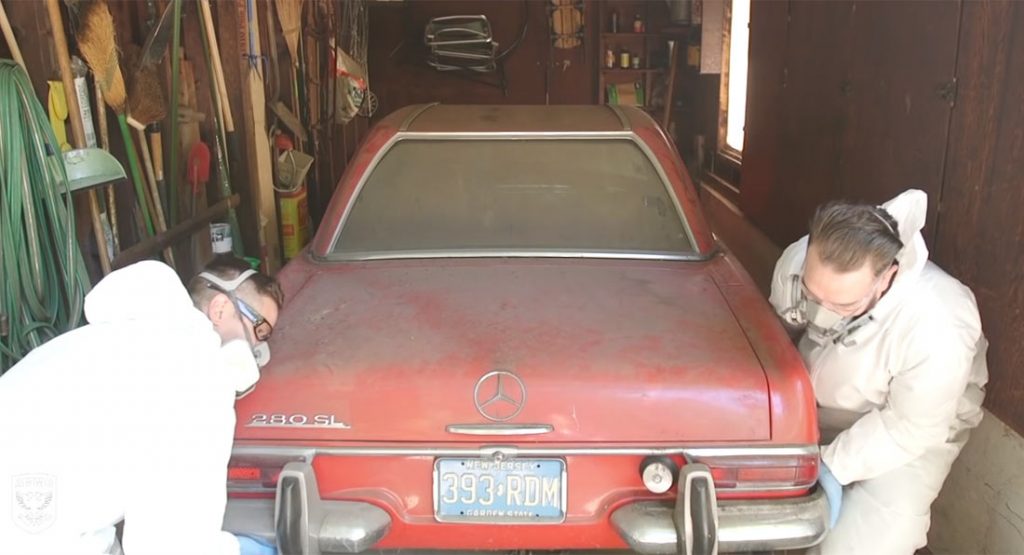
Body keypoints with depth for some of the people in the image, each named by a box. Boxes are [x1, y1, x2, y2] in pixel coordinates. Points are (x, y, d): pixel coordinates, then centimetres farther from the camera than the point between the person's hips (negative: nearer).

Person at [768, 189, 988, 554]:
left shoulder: (938, 328, -38)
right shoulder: (797, 262, -25)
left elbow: (909, 429, -25)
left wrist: (831, 466, -28)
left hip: (910, 435, -4)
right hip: (814, 413, 5)